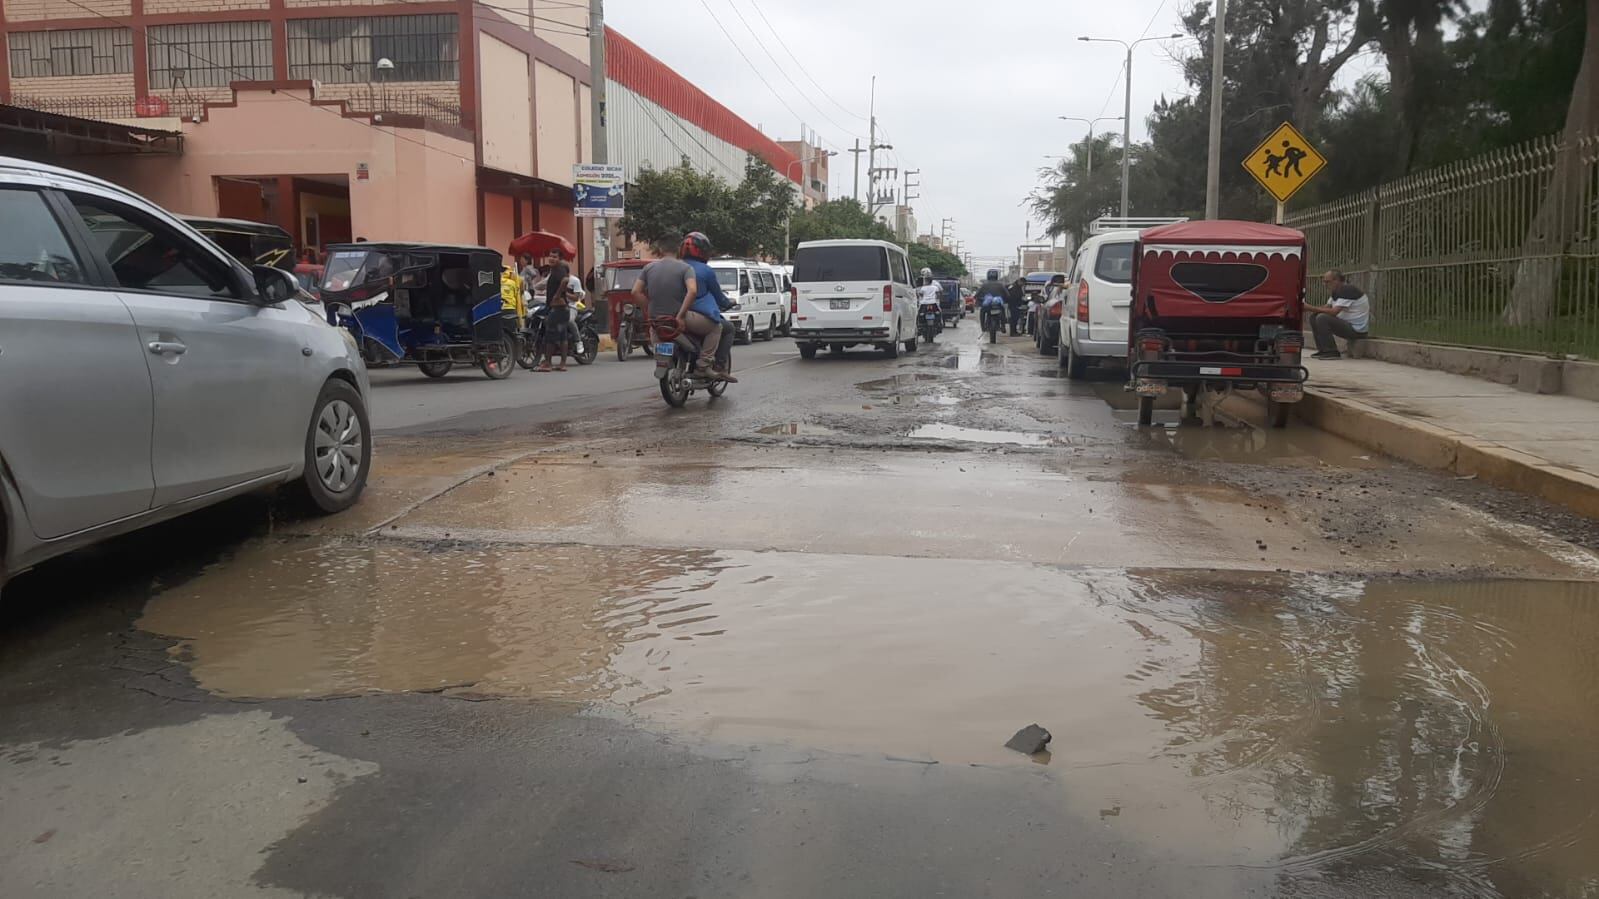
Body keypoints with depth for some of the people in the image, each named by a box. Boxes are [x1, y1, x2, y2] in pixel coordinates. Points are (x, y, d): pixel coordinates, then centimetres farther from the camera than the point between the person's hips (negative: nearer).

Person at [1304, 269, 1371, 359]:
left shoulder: (1348, 290, -19)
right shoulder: (1336, 291, 13)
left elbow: (1333, 312, -27)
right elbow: (1326, 308, 9)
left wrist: (1311, 308, -24)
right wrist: (1308, 308, -8)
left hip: (1357, 330, -10)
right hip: (1348, 325, 10)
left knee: (1322, 318, -25)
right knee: (1314, 317, 8)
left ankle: (1332, 352, -20)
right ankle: (1323, 350, 5)